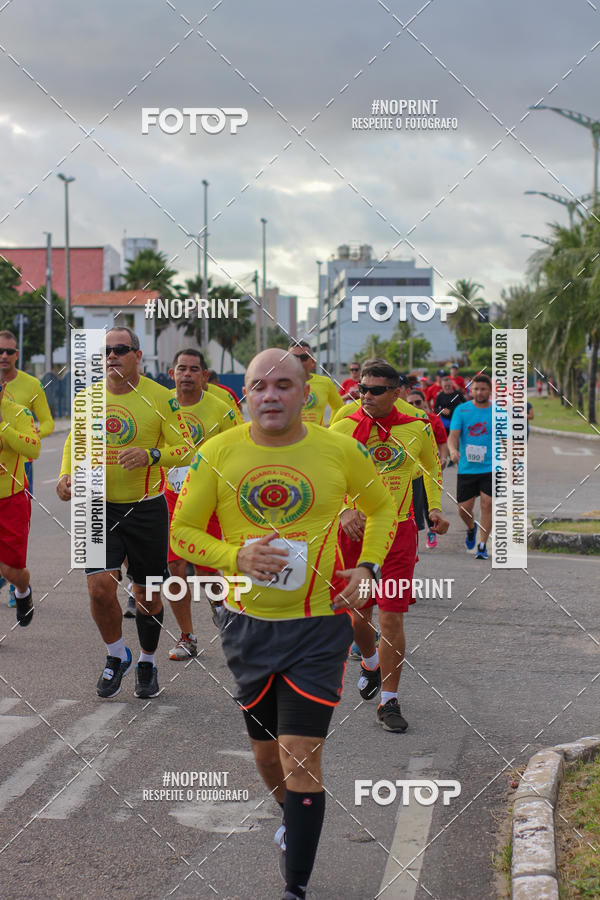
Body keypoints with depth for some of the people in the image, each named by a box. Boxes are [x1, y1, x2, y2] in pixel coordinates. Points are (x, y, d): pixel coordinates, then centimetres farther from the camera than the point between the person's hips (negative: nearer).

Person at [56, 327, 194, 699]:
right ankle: (117, 657, 14)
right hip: (99, 505, 2)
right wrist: (66, 475, 1)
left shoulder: (160, 397, -8)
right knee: (100, 587, -12)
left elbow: (186, 449, -9)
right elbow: (75, 442, 18)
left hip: (146, 508, -2)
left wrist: (150, 455, -26)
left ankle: (148, 663, 32)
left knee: (147, 594, 8)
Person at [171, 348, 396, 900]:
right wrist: (236, 556, -16)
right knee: (266, 754, 17)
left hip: (318, 626, -2)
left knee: (301, 757, -9)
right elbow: (182, 530, 2)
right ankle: (293, 821, 49)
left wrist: (368, 568, -2)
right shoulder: (218, 453, -4)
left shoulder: (340, 451, -5)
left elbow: (382, 507, 13)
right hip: (247, 623, 3)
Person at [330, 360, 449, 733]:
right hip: (355, 529, 1)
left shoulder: (416, 429, -2)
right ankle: (370, 664, 46)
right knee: (360, 612, 14)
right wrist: (343, 510, -24)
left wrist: (436, 507, 8)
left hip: (398, 532, -1)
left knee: (392, 618, -5)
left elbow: (433, 466, 19)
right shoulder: (344, 428, -5)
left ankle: (390, 701, 5)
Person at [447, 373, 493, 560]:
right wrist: (453, 451, -27)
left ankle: (482, 545, 0)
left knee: (487, 504, -10)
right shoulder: (461, 410, 2)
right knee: (464, 508, 3)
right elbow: (453, 435, -6)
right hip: (466, 468, 1)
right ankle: (471, 528, 36)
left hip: (491, 467, -1)